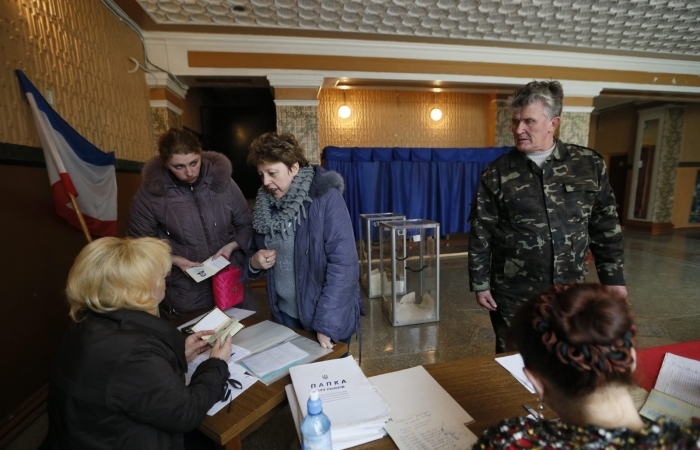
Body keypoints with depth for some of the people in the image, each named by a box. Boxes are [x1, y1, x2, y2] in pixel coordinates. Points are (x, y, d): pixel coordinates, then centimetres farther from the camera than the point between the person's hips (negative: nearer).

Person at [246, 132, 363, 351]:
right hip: (284, 314, 5)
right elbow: (258, 253, 14)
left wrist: (327, 323, -25)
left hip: (327, 316, -5)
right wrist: (254, 263, -9)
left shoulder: (325, 197, -18)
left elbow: (343, 263, -23)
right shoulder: (266, 203, 0)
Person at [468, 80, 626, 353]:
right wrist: (480, 284, -5)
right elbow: (481, 233, -6)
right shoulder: (497, 174, -7)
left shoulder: (589, 164, -1)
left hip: (569, 292, 2)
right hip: (513, 295, -2)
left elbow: (606, 227, 5)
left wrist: (614, 278, 4)